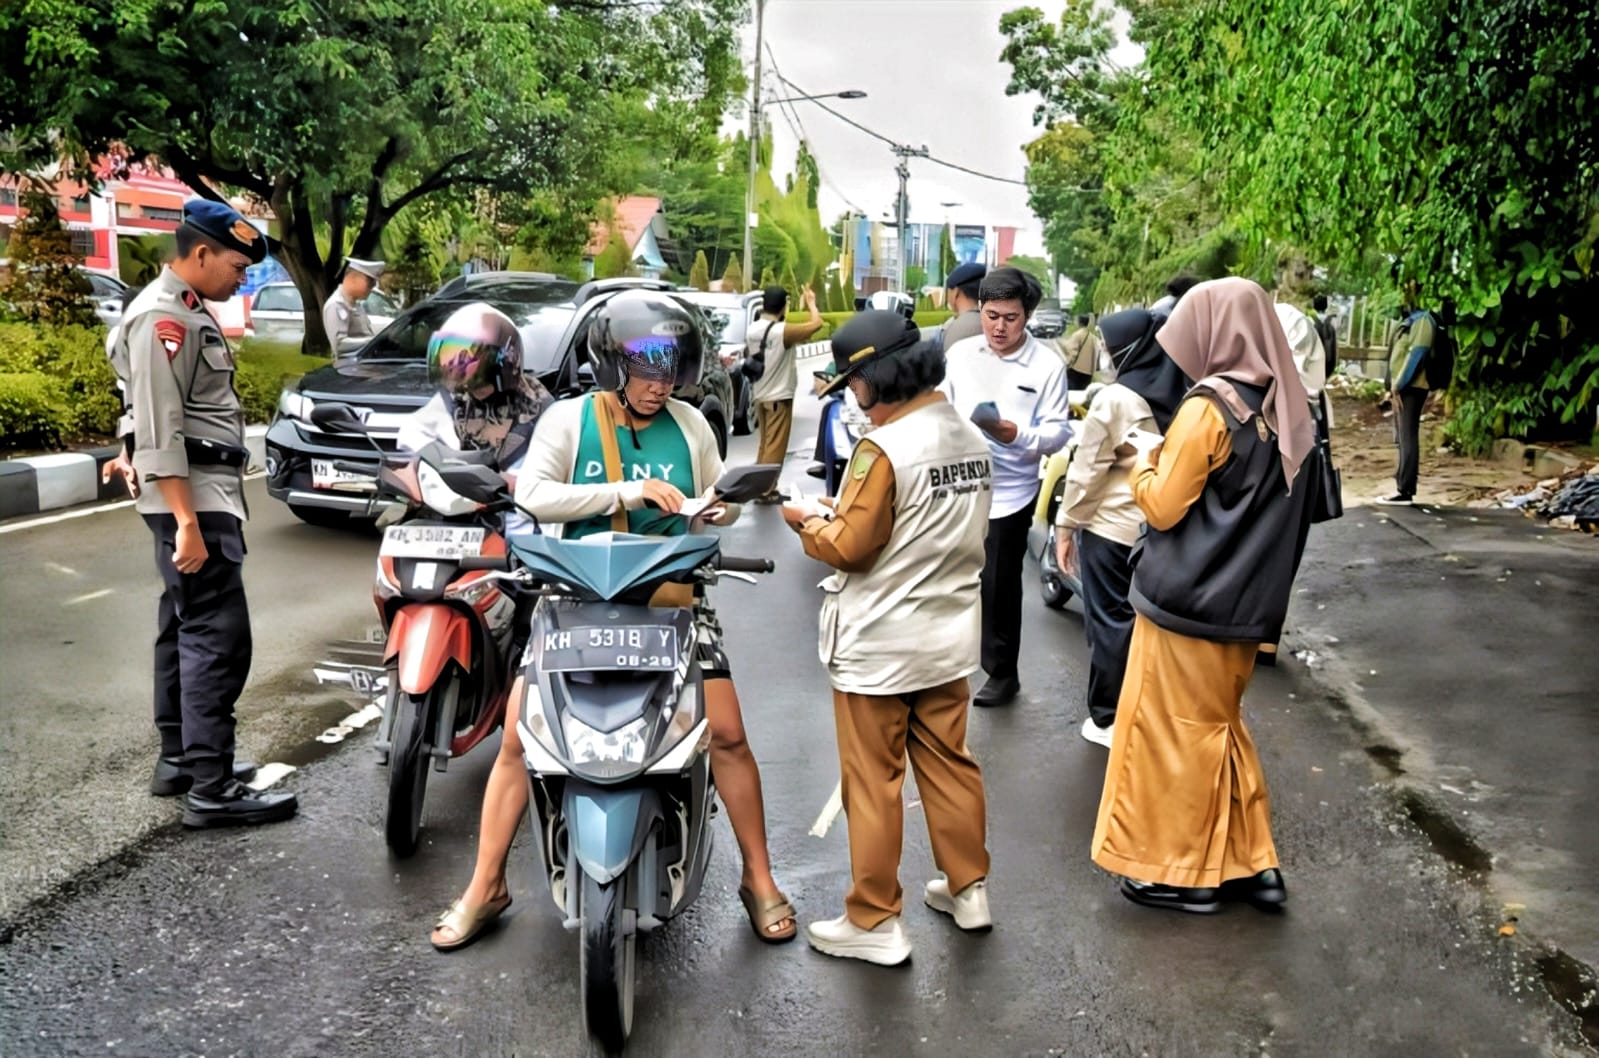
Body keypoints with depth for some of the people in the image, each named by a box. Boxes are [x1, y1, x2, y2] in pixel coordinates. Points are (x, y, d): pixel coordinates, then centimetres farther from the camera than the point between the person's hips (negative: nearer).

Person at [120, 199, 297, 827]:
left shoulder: (187, 312, 17)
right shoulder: (162, 317, -15)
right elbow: (159, 431, -22)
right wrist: (187, 522, -26)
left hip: (206, 492, 11)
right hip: (191, 498, -11)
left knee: (186, 629, 15)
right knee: (218, 637, -11)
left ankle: (179, 759, 24)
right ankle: (211, 791, -8)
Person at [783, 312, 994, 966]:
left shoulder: (884, 448, -21)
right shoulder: (970, 437, 4)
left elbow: (848, 547, -18)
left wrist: (807, 521, 1)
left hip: (878, 646, -7)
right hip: (949, 635, 8)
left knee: (872, 781, 4)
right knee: (948, 762, 19)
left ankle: (874, 923, 14)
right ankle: (968, 888, 32)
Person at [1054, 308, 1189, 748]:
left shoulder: (1115, 399, -16)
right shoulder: (1185, 395, 0)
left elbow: (1087, 471, -13)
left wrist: (1067, 525, -4)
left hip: (1111, 526, -5)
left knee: (1110, 620, 5)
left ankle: (1108, 718, 12)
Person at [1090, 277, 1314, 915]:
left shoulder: (1210, 407, -18)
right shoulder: (1283, 407, 5)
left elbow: (1164, 506, -13)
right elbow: (1283, 511, 14)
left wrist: (1144, 466, 4)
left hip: (1188, 600, -7)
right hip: (1245, 601, 7)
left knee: (1173, 730, 6)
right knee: (1219, 725, 19)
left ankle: (1183, 872, 16)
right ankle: (1249, 862, 24)